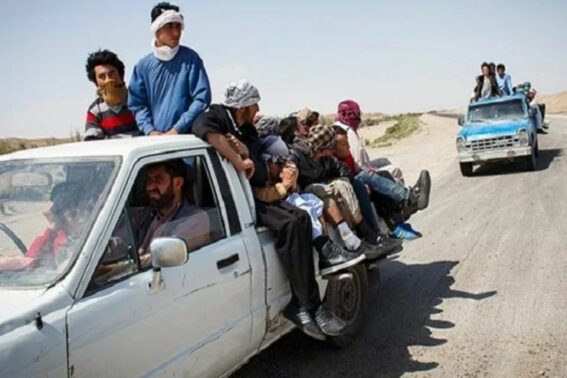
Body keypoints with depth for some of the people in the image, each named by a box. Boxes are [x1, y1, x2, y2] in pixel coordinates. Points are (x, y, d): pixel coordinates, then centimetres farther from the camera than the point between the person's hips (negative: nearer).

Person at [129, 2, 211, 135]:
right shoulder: (144, 65, 8)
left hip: (186, 136, -2)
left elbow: (202, 98, -5)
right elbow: (137, 103, 9)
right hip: (155, 138, 2)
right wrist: (149, 130, -8)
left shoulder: (190, 58, 1)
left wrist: (178, 129, -11)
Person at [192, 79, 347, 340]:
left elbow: (261, 176, 12)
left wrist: (246, 153, -9)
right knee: (288, 224, -26)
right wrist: (240, 163, -24)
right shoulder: (217, 117, -1)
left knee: (299, 218, -14)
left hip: (253, 194, 8)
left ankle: (299, 305, -14)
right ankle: (311, 307, -22)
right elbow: (206, 130, -29)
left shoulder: (249, 131, 23)